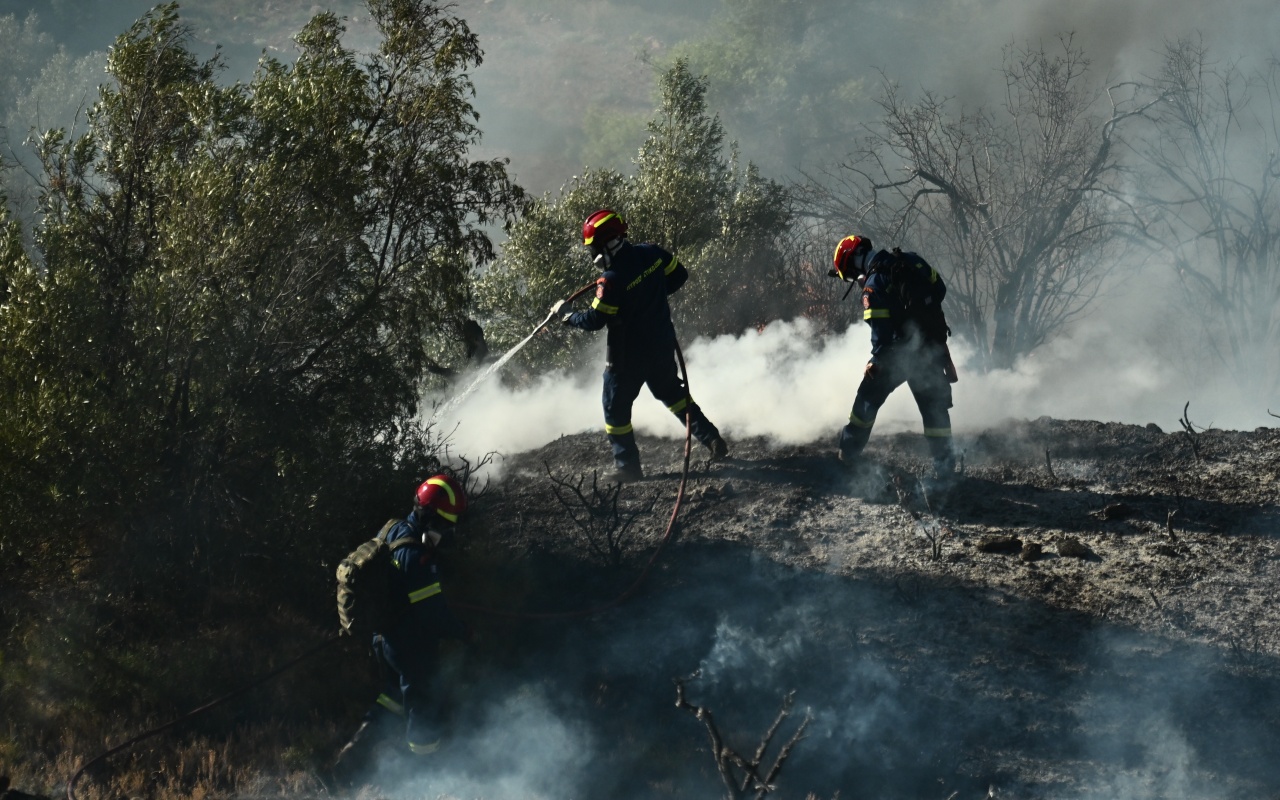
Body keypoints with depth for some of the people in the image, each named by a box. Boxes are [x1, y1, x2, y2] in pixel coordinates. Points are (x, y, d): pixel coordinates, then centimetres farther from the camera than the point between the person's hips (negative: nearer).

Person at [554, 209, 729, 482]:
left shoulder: (612, 279, -26)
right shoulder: (651, 254, -7)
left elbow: (594, 320, -19)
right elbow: (679, 274, 7)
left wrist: (565, 315, -3)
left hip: (629, 355, -7)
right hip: (663, 345, 7)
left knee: (616, 408, 10)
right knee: (672, 393, 26)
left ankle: (627, 465, 15)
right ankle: (711, 438, 23)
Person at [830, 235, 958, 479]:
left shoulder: (874, 285, -12)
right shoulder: (912, 261, 5)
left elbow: (881, 329, -17)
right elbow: (939, 288, 12)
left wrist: (876, 360, -9)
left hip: (901, 351, -5)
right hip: (934, 349, 5)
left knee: (868, 398, 13)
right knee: (935, 406, 14)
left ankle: (848, 452, 20)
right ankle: (945, 465, 11)